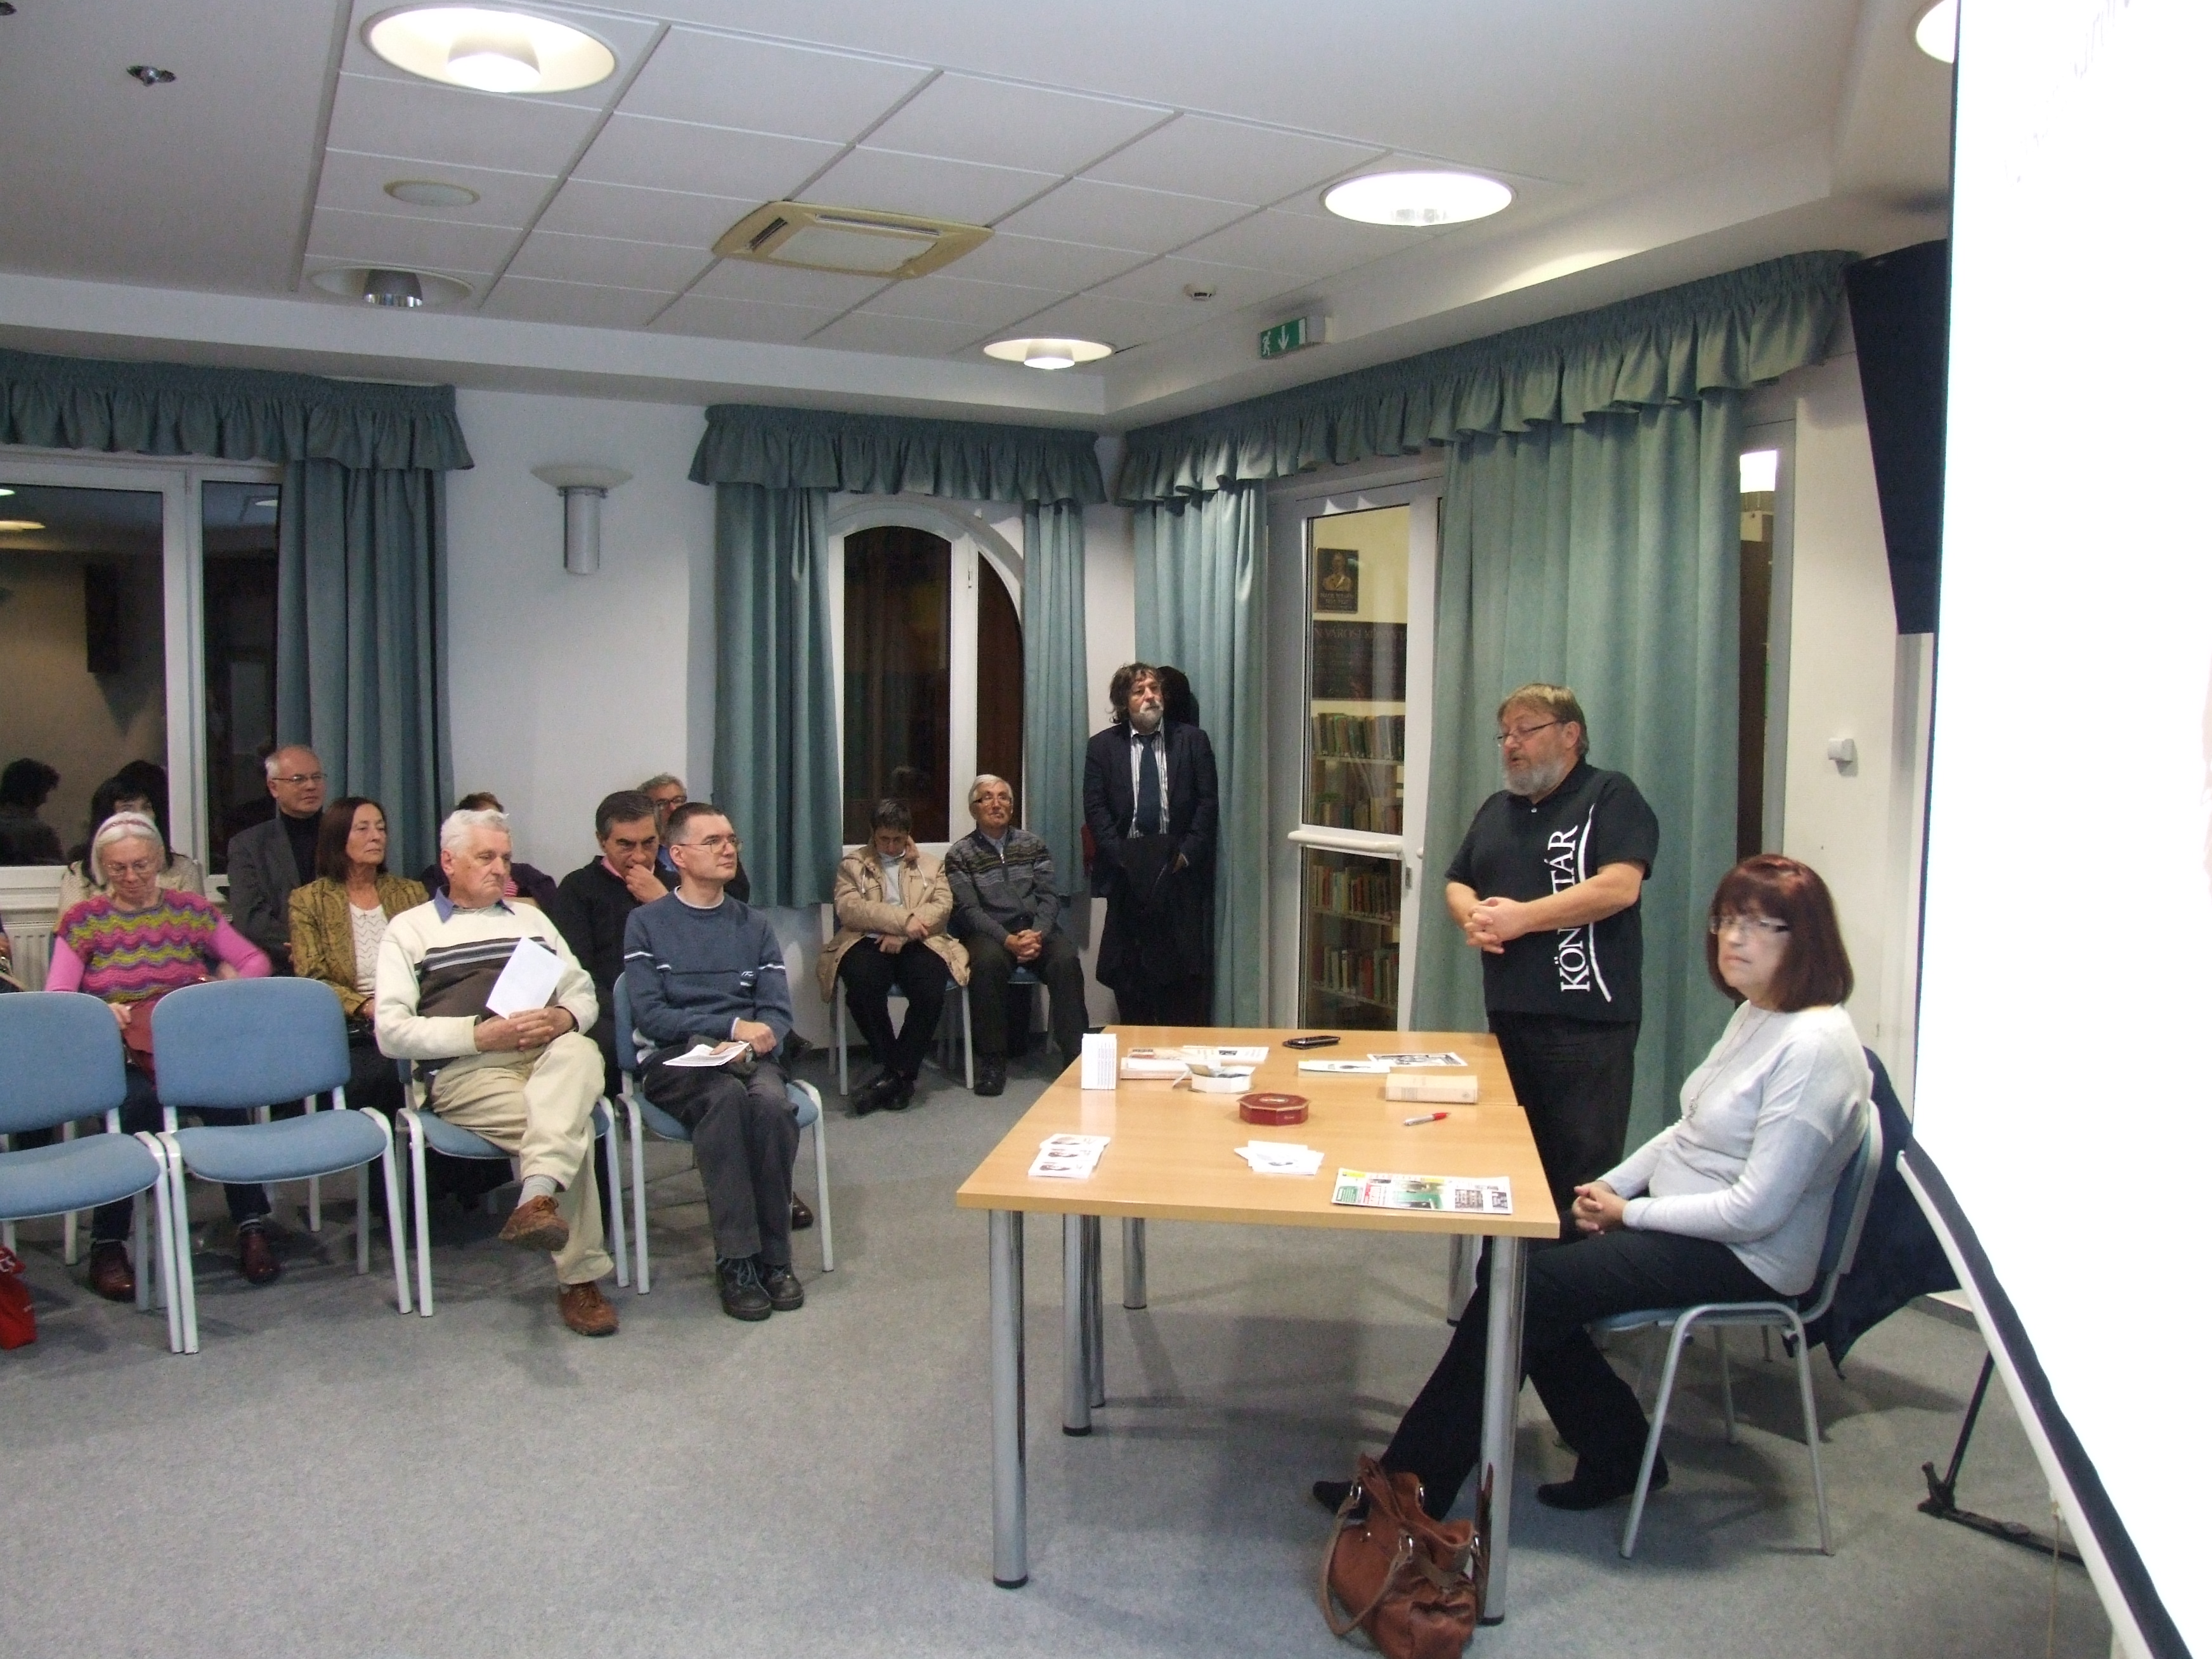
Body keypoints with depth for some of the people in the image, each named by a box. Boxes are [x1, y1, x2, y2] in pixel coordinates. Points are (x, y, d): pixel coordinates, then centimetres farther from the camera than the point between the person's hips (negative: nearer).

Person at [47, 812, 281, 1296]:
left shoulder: (190, 910, 15)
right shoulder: (83, 921, 10)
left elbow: (256, 960, 13)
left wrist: (230, 986, -8)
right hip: (119, 1055, -1)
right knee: (138, 1102, -35)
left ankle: (252, 1225, -25)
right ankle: (108, 1243, -22)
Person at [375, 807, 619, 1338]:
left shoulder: (530, 918, 29)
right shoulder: (411, 929, 15)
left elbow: (585, 994, 22)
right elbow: (391, 1032, 2)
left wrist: (563, 1018, -4)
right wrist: (481, 1034, -13)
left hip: (548, 1054, 3)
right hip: (464, 1070, -3)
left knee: (579, 1052, -37)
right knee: (568, 1124, -32)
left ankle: (538, 1196, -53)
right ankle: (581, 1277, -30)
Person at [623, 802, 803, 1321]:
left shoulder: (754, 925, 17)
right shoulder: (647, 923, 7)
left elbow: (778, 1012, 8)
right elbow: (648, 1015, -4)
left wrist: (751, 1042, -15)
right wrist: (731, 1026, -14)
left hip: (747, 1057, 3)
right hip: (674, 1060, -2)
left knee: (772, 1103, -32)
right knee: (727, 1095, -36)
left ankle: (775, 1257, -19)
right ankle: (736, 1260, -29)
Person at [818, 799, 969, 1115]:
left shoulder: (931, 865, 22)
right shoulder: (853, 864, 17)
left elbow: (943, 907, 5)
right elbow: (848, 908, -2)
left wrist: (902, 933, -13)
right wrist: (903, 919, -13)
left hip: (917, 944, 1)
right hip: (867, 943, -1)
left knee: (930, 989, -32)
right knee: (863, 984, -35)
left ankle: (896, 1073, -18)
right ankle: (899, 1072, -19)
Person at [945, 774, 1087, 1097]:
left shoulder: (1033, 844, 14)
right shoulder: (959, 855, 5)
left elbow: (1049, 896, 6)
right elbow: (968, 910, -5)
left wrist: (1037, 934, -15)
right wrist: (1008, 940, -20)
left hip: (1036, 928, 3)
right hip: (989, 934, -2)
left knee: (1066, 960, -29)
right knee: (988, 962, -36)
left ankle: (1075, 1055, -24)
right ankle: (992, 1059, -25)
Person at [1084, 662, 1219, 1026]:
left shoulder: (1192, 741, 6)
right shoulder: (1103, 746, 7)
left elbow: (1208, 803, 2)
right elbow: (1094, 808, 1)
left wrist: (1187, 852, -8)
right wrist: (1120, 855, -9)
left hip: (1179, 866, 0)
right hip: (1126, 869, 1)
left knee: (1184, 967, -1)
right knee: (1128, 968, 3)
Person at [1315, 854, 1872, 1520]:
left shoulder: (1815, 1048, -23)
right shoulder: (1754, 1015, 8)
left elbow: (1754, 1210, -24)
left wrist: (1627, 1212, -14)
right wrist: (1612, 1185, 1)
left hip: (1744, 1260, -9)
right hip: (1680, 1220, 9)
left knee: (1527, 1286, -16)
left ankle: (1415, 1482, -5)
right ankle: (1616, 1455, 10)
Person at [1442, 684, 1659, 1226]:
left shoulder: (1610, 796, -2)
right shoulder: (1498, 809, 19)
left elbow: (1619, 886, -16)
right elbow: (1456, 884, 21)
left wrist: (1521, 917, -15)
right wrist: (1473, 917, -3)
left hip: (1587, 1019, -7)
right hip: (1508, 1014, 7)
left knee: (1583, 1174, -5)